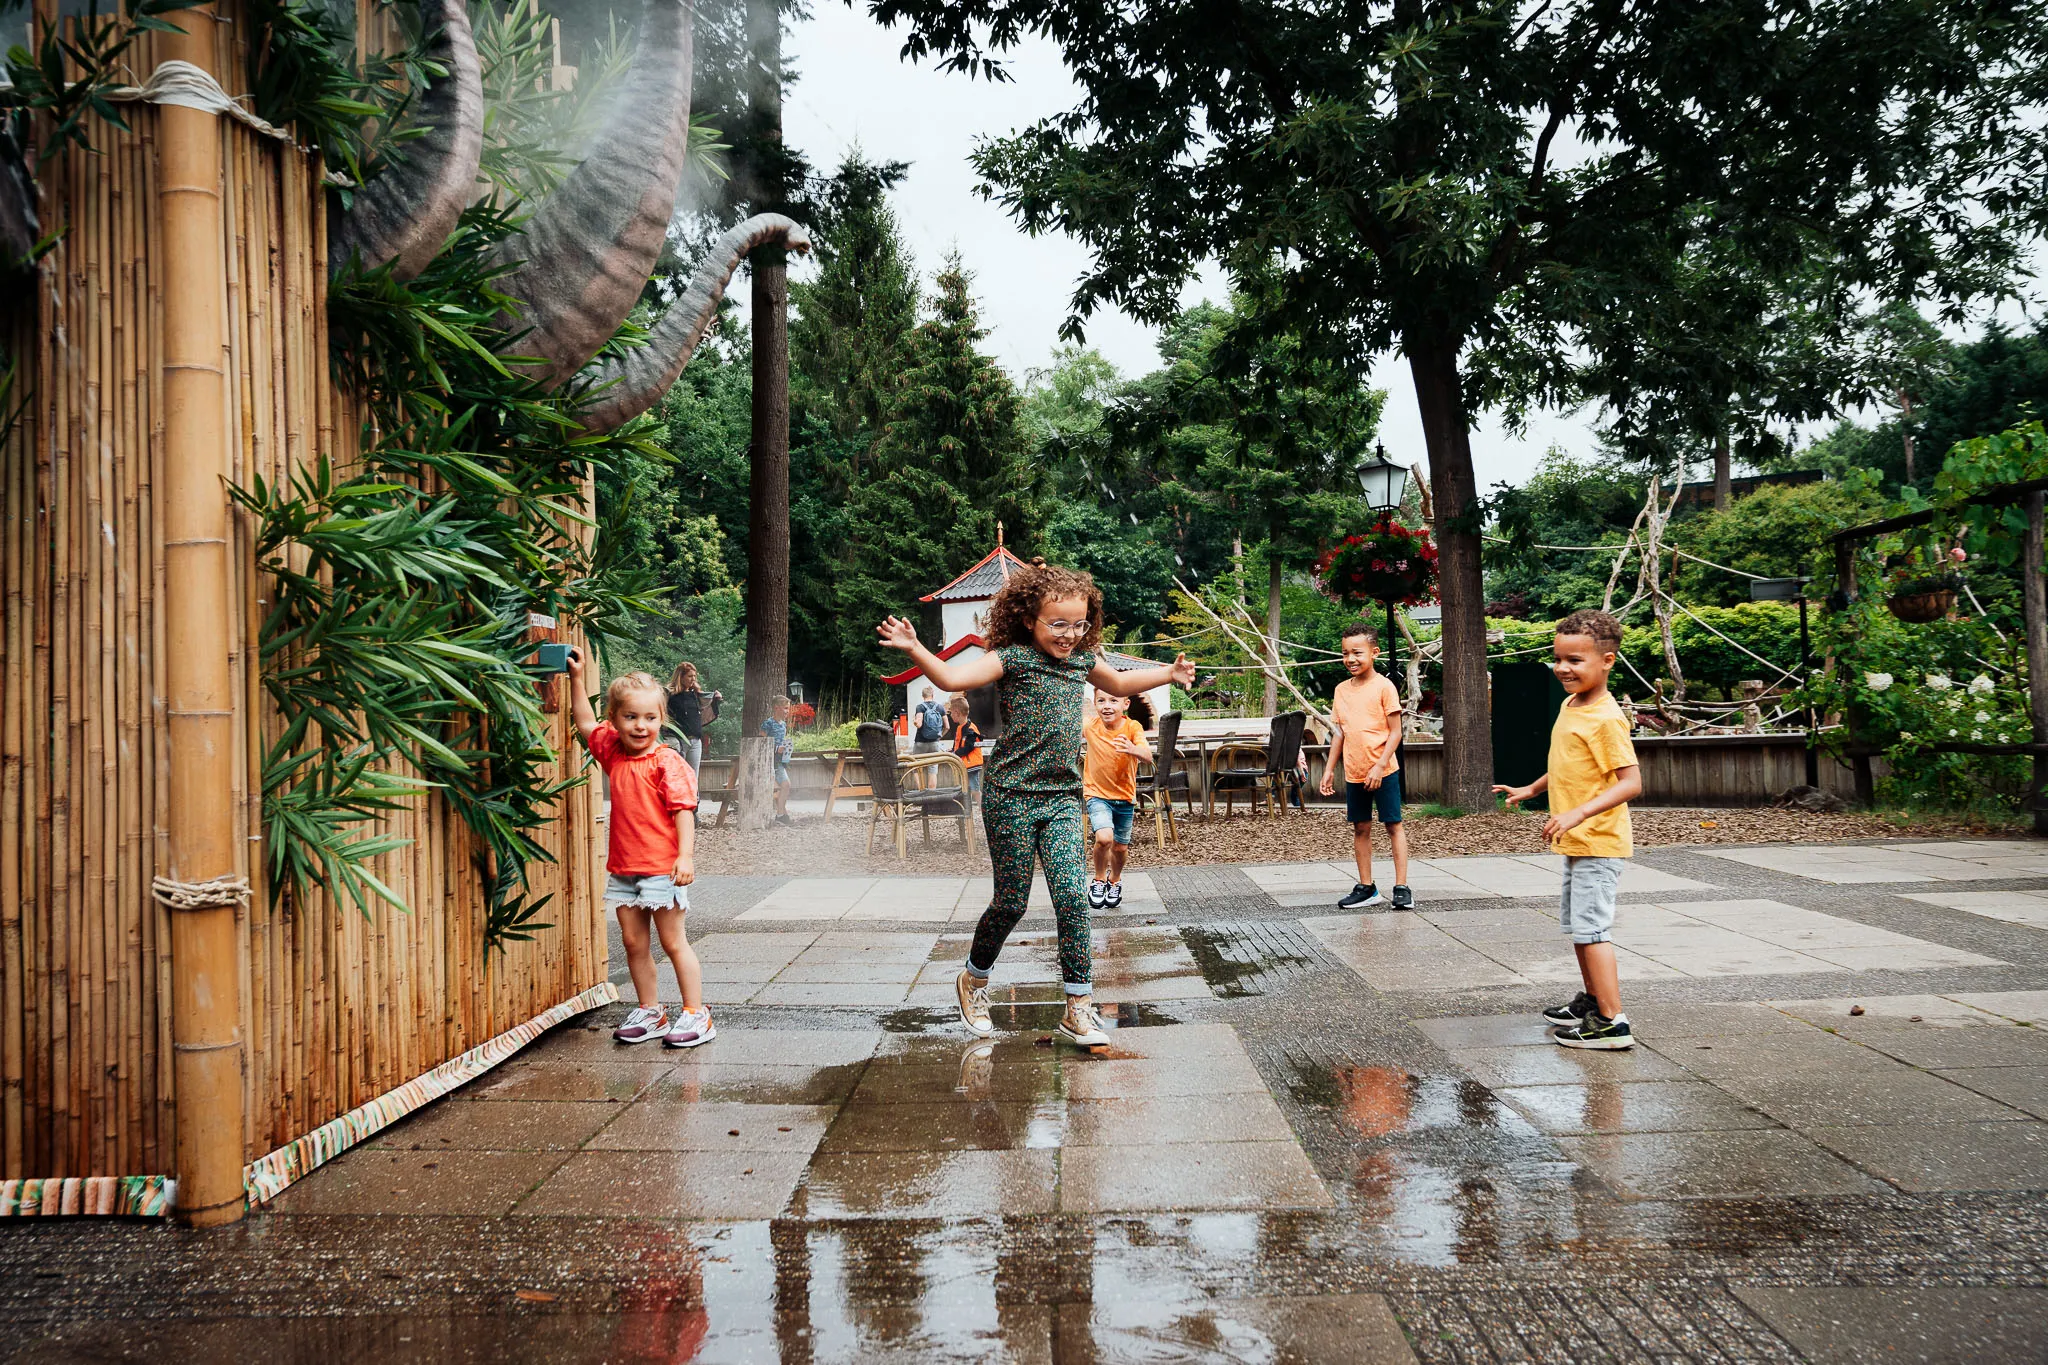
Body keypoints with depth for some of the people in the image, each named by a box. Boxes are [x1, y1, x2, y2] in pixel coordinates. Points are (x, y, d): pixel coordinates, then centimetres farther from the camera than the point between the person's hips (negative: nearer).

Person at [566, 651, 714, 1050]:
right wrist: (577, 680, 21)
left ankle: (696, 1014, 8)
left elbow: (683, 810, -16)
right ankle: (650, 1013, 22)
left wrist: (685, 855, -25)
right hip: (623, 868, 7)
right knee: (634, 943, 11)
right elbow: (586, 724, 25)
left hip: (661, 868, -7)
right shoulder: (613, 752, 8)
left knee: (673, 942, 0)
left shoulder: (667, 762, -12)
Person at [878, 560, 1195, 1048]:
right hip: (1011, 796, -4)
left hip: (1062, 796, 5)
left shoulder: (1082, 660, 10)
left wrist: (1169, 673, 28)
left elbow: (1120, 684, 32)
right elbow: (952, 678, -22)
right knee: (1012, 901, 4)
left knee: (1073, 895, -7)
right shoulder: (1013, 658, -9)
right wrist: (914, 649, -36)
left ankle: (1078, 1007, 1)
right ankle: (974, 979, 31)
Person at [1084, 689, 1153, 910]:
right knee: (1104, 838, -24)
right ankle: (1099, 880, 4)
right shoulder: (1090, 725, -14)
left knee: (1120, 848, 11)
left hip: (1125, 796, 1)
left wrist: (1133, 749, -54)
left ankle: (1115, 880, 44)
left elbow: (1148, 757, -32)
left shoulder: (1133, 727, -18)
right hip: (1097, 794, -1)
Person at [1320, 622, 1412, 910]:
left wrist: (1379, 766, -17)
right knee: (1360, 828, 9)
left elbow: (1395, 732, -10)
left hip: (1383, 770, -6)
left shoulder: (1384, 687, -9)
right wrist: (1329, 769, 12)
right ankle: (1366, 888, 17)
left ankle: (1401, 888, 5)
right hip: (1354, 773, 6)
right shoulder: (1341, 690, 8)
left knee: (1393, 825, 1)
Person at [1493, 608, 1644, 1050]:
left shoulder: (1605, 718, -21)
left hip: (1599, 843, -10)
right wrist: (1531, 789, 29)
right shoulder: (1569, 706, 8)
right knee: (1577, 926, 21)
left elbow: (1631, 782, -27)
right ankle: (1591, 1001, 36)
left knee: (1591, 927, -11)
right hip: (1577, 843, 10)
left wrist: (1579, 813, -34)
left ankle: (1612, 1022, -8)